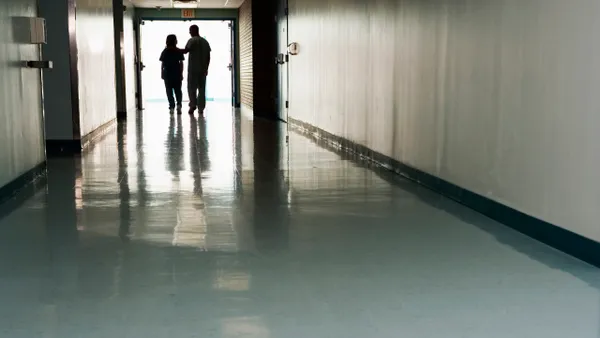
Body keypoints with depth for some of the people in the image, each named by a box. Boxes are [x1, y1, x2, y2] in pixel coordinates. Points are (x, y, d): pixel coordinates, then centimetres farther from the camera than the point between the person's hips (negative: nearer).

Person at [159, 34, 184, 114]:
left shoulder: (165, 51, -2)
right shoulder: (178, 51, -2)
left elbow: (162, 64, -2)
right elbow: (181, 63, -3)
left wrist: (162, 73, 7)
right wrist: (181, 73, 3)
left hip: (167, 74, 0)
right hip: (177, 73, 0)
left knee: (169, 91, 6)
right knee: (178, 91, 7)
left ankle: (172, 107, 1)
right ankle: (179, 104, -13)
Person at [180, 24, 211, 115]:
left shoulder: (192, 40, -7)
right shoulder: (205, 41, 13)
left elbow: (185, 51, -18)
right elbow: (208, 56, 12)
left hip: (193, 68, -5)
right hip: (203, 69, 5)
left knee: (192, 87, 0)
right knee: (202, 88, 6)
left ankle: (193, 105, -12)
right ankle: (201, 108, 4)